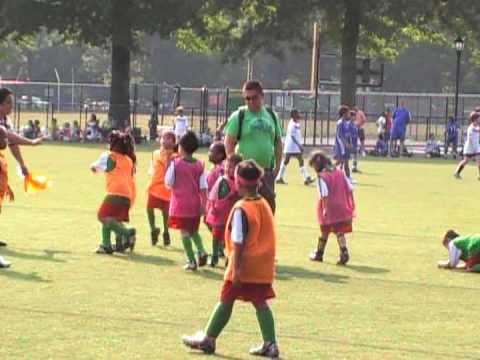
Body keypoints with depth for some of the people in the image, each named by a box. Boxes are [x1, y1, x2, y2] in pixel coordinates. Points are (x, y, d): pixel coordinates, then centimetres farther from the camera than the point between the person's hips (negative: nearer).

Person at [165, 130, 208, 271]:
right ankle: (201, 250, -1)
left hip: (180, 203, -4)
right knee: (194, 230, 21)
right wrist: (203, 204, 1)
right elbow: (203, 187, -1)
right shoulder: (199, 165, 1)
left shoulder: (175, 163, -9)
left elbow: (168, 183, -6)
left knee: (184, 232, 2)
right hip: (195, 203, 4)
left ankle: (191, 261, -1)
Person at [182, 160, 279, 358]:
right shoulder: (265, 205, 5)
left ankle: (208, 339, 14)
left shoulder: (241, 209, -17)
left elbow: (238, 242, -18)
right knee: (260, 303, 8)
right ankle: (270, 344, 4)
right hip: (263, 267, 6)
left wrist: (236, 269, -17)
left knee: (226, 301, 4)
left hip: (244, 266, -6)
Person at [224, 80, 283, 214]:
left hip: (267, 171, 4)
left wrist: (277, 166, 8)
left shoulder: (271, 115, 10)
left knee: (269, 205, 6)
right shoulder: (239, 115, -3)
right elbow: (229, 143, -5)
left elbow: (278, 142, 16)